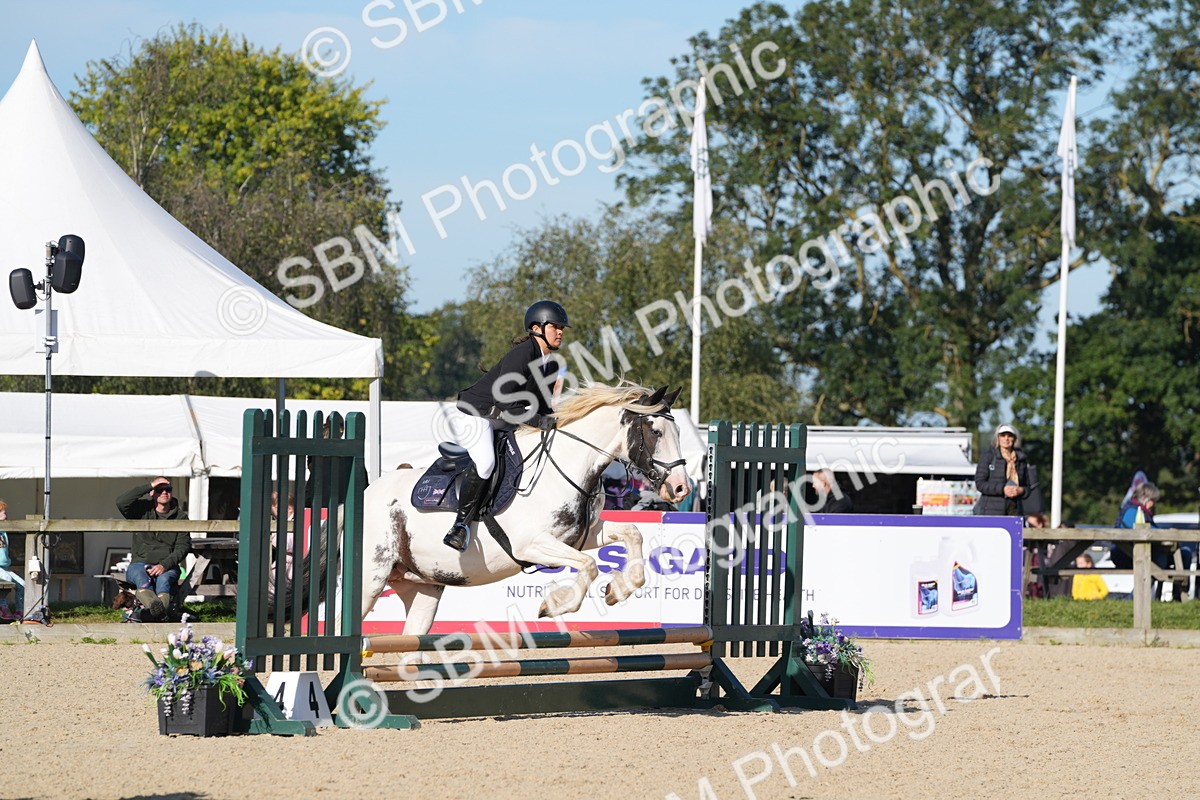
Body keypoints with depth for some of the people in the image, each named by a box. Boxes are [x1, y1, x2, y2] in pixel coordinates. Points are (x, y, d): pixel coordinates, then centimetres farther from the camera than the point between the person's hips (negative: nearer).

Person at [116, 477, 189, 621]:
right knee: (139, 575, -37)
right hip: (140, 562, 0)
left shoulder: (179, 517, 11)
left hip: (167, 567, 0)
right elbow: (121, 502, -10)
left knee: (164, 579, -36)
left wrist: (164, 565, -17)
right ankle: (153, 604, -70)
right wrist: (149, 486, -9)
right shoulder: (142, 510, 11)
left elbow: (183, 547, 1)